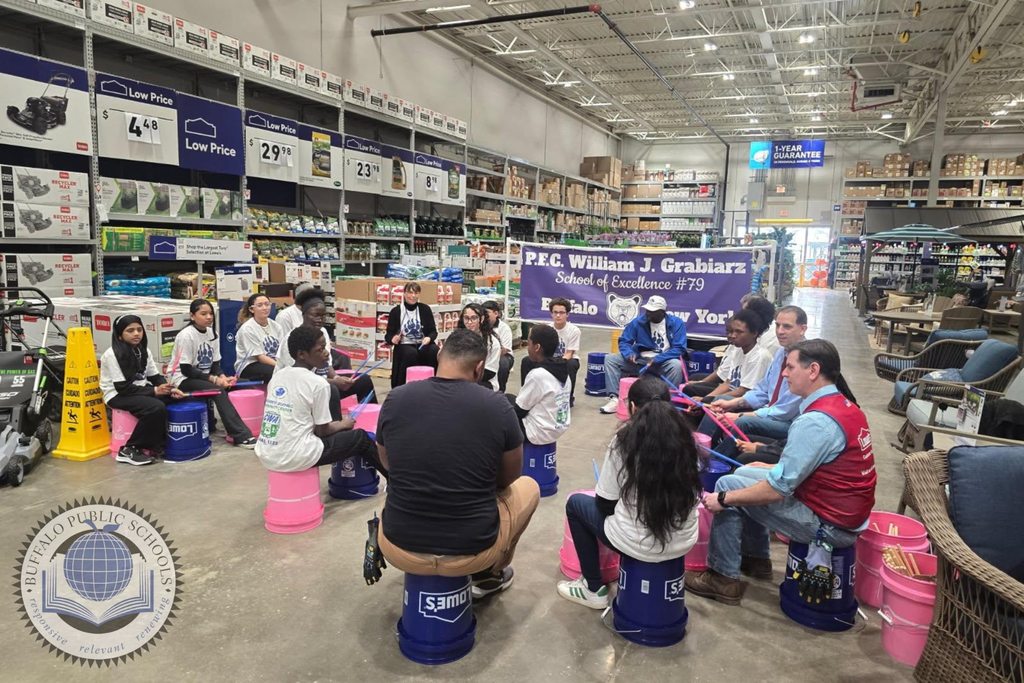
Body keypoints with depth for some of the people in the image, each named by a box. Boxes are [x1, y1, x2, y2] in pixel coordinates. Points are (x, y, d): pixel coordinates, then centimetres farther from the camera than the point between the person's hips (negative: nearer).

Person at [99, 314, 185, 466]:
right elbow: (122, 387, -19)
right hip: (118, 395, -7)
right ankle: (128, 450, -17)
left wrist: (170, 389, -11)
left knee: (176, 400, -13)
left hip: (141, 391, 7)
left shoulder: (143, 351, 7)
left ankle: (157, 444, -3)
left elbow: (155, 377, 9)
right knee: (156, 408, -31)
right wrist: (154, 391, -24)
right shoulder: (112, 354, -16)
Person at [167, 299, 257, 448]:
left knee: (230, 386, -17)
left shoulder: (211, 333, 3)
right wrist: (214, 379, -24)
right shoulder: (186, 335, -16)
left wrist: (222, 377, -15)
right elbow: (186, 370, -18)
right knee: (219, 391, -29)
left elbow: (215, 364, 6)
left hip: (203, 378, 7)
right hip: (183, 379, -7)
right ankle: (241, 436, -31)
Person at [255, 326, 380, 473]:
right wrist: (343, 424, 16)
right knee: (360, 437, 11)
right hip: (295, 458, -7)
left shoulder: (278, 375, 8)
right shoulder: (318, 384, -13)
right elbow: (323, 430, -5)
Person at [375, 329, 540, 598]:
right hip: (473, 550, -2)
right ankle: (491, 574, 37)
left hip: (400, 549, 3)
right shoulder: (497, 406, -13)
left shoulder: (396, 400, -8)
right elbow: (509, 478, 5)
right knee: (528, 487, 28)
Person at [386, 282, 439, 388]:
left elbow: (433, 331, 4)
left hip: (423, 344, 2)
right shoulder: (396, 311, 0)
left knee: (435, 351, -30)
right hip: (404, 345, -2)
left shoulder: (425, 309, 4)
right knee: (411, 353, -35)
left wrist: (429, 338, -19)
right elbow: (389, 334, 1)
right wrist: (393, 339, -23)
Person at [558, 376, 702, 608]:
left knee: (575, 503, 19)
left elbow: (605, 504, -7)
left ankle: (594, 589, 23)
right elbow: (685, 494, 11)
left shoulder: (624, 441, -13)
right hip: (685, 542, 5)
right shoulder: (684, 437, -2)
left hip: (639, 545, -5)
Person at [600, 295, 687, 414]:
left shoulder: (676, 323, -7)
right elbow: (624, 341, 3)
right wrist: (629, 354, -20)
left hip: (663, 362, -3)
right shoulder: (639, 321, 0)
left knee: (676, 365, -37)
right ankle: (614, 398, -23)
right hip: (640, 360, 3)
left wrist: (656, 360, -25)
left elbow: (678, 349, -14)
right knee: (610, 358, -14)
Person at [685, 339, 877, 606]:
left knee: (728, 485, -5)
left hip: (829, 525, -9)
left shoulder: (815, 421, -26)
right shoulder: (845, 405, 3)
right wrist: (772, 467, 18)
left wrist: (724, 499, -13)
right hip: (847, 512, 9)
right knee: (744, 475, 16)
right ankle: (756, 558, 28)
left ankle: (723, 578, 5)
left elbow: (777, 490, -24)